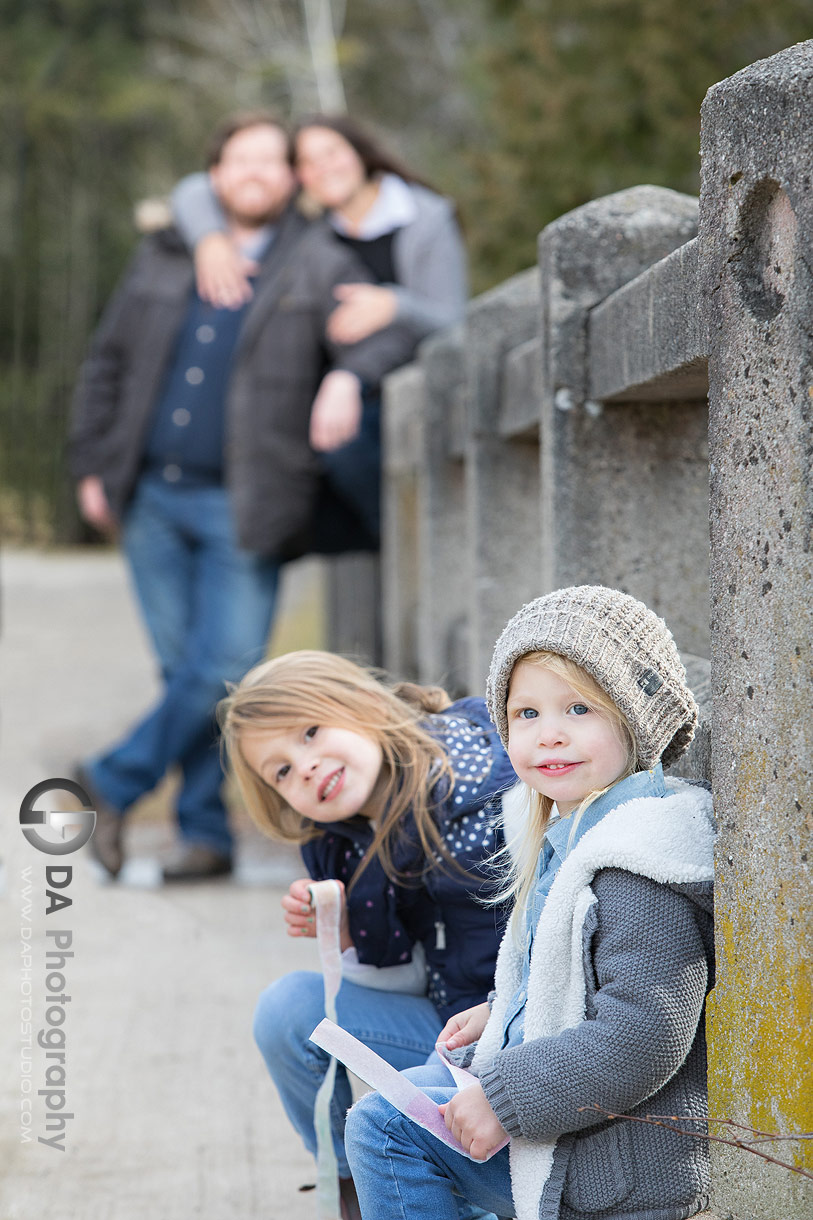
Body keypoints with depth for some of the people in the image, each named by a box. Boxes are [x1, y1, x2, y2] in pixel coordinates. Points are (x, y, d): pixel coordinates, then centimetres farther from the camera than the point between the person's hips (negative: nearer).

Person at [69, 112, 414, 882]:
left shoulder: (320, 267, 3)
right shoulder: (165, 258, 12)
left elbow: (383, 335, -11)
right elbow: (108, 363, 18)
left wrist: (348, 376, -34)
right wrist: (93, 466, 11)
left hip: (241, 508, -3)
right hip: (152, 499, 3)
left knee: (228, 665, -11)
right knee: (183, 666, 3)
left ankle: (116, 783, 7)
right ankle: (205, 832, 10)